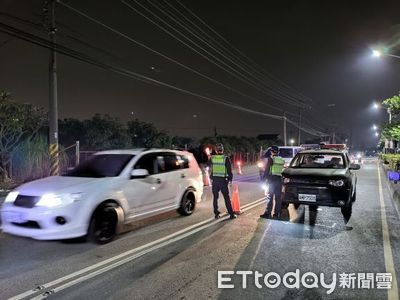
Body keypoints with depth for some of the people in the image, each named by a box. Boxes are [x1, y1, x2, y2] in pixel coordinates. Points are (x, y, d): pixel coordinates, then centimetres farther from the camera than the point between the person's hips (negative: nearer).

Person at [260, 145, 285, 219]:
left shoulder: (270, 159, -7)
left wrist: (264, 179, -2)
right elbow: (282, 170, 15)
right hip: (279, 179, 5)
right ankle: (277, 213, 13)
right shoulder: (282, 160, 9)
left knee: (270, 197, -3)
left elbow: (266, 170, -8)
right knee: (278, 197, 9)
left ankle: (268, 213, -5)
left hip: (272, 179, -5)